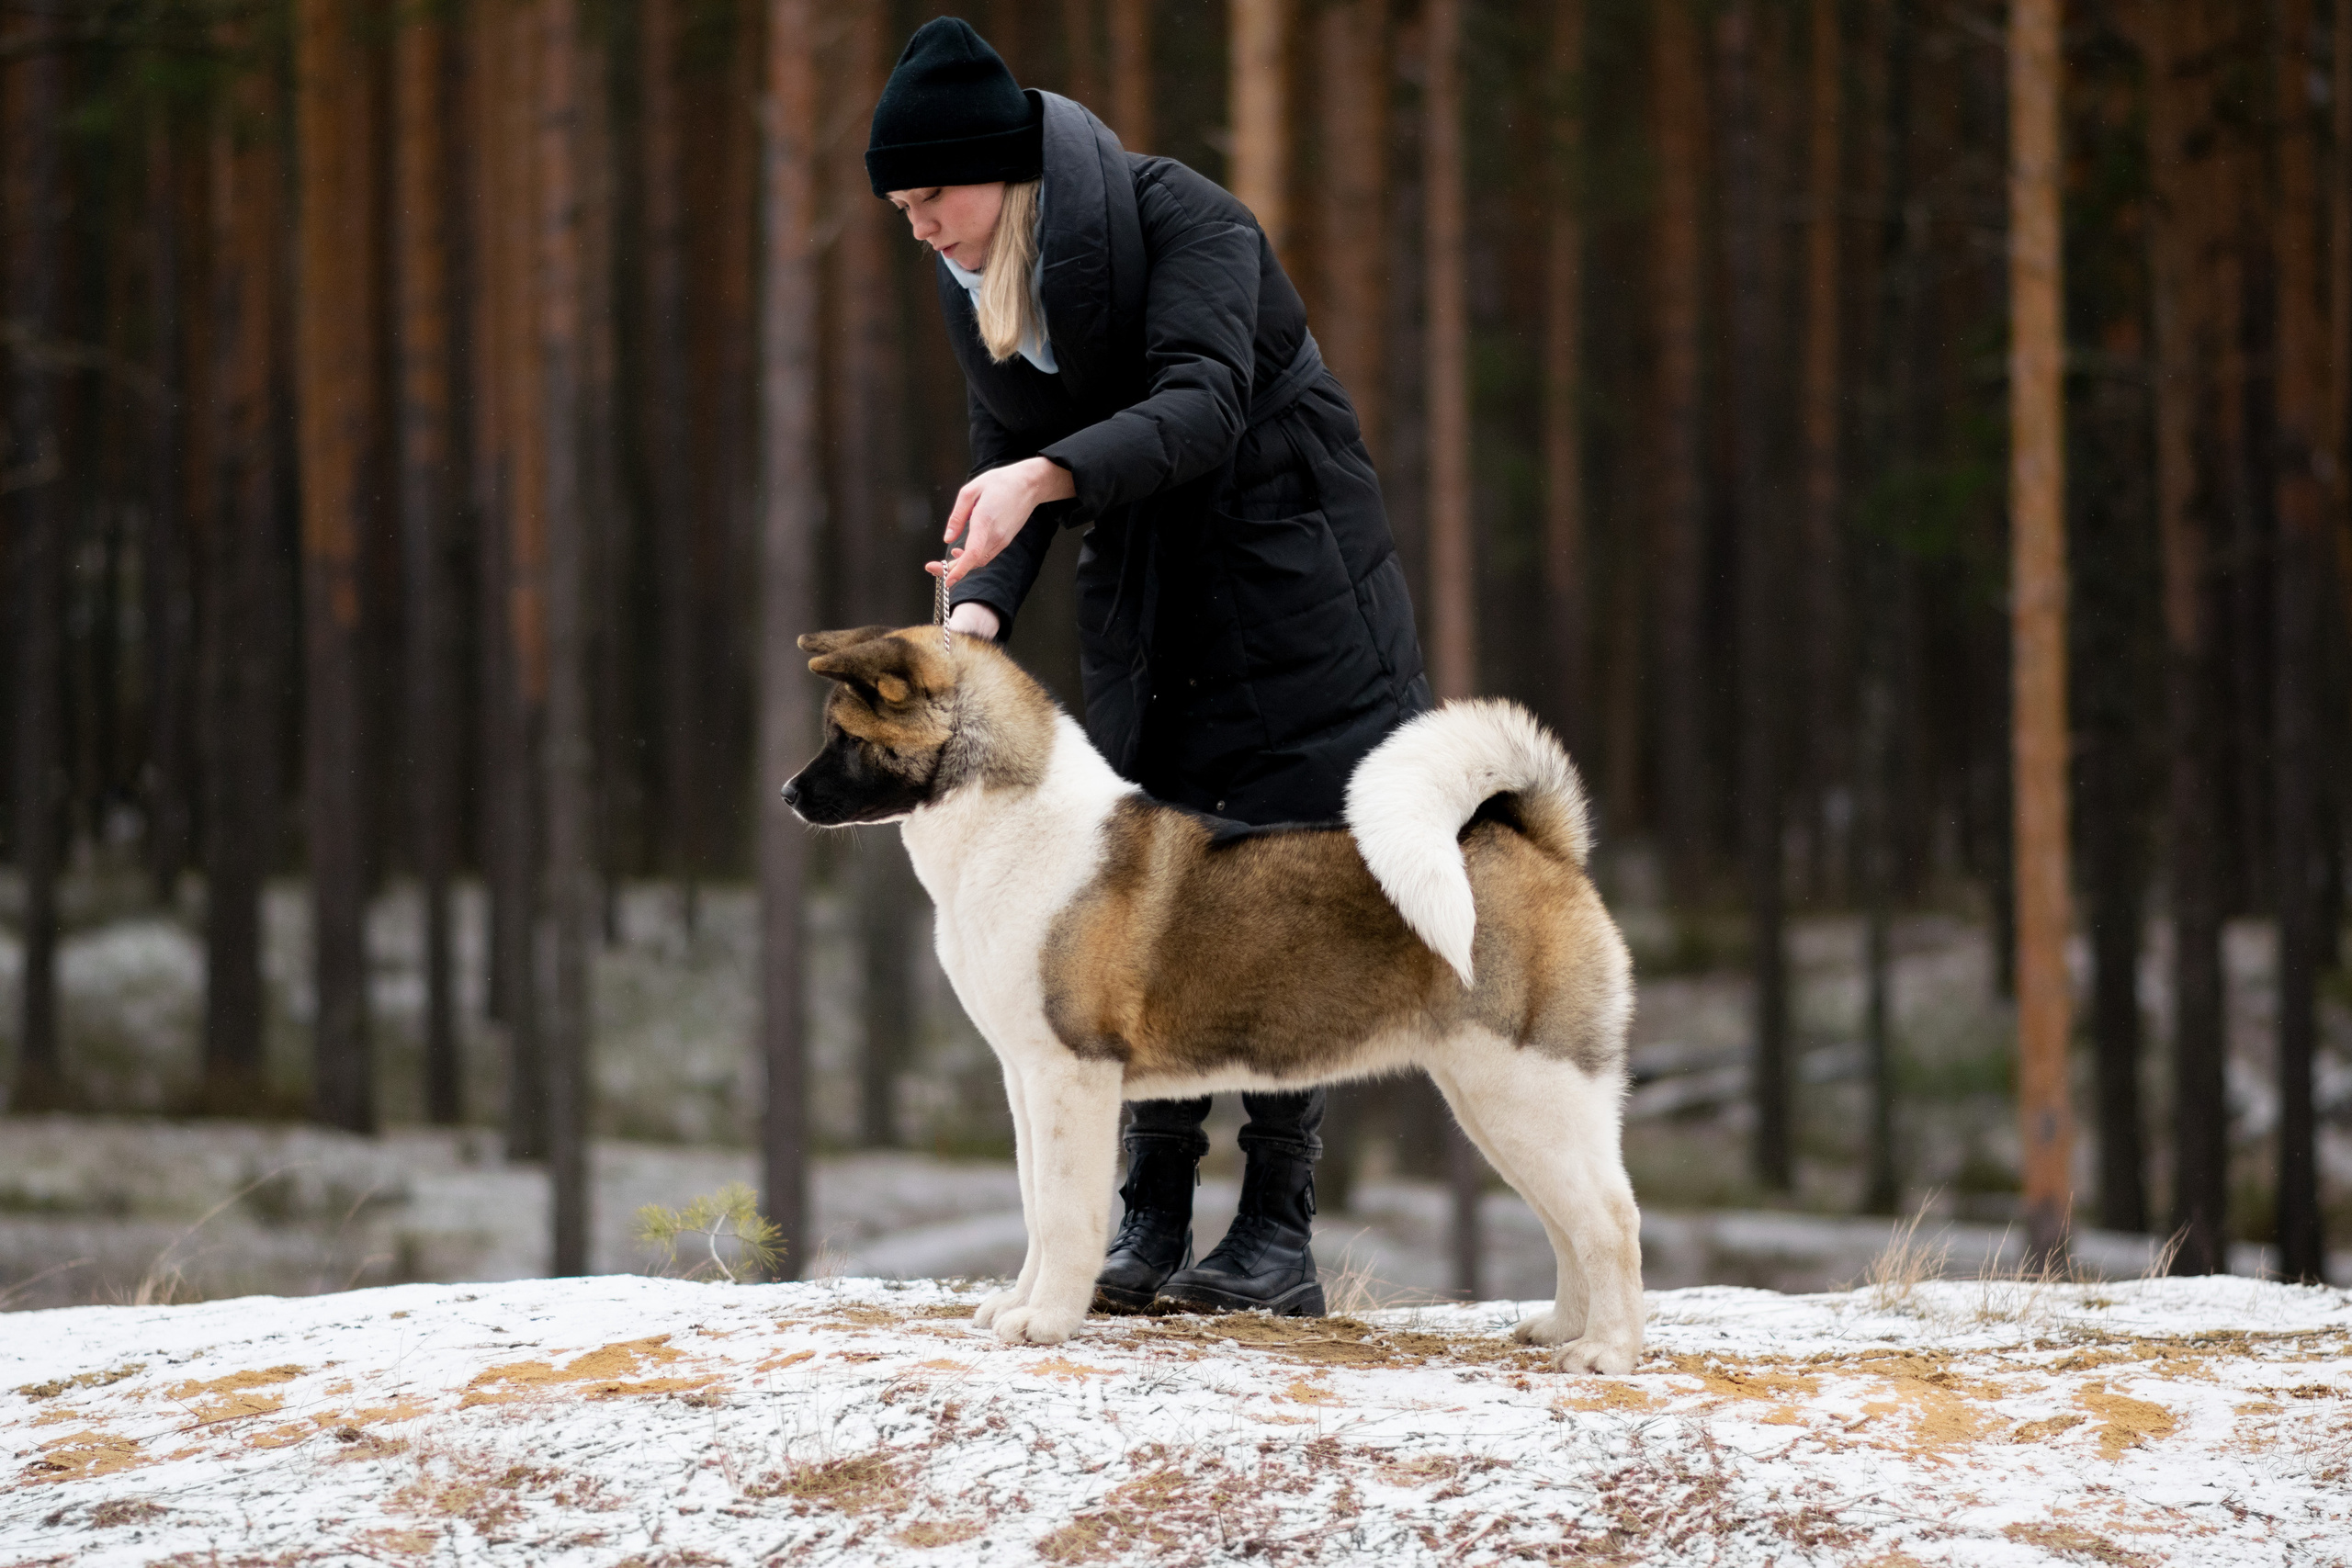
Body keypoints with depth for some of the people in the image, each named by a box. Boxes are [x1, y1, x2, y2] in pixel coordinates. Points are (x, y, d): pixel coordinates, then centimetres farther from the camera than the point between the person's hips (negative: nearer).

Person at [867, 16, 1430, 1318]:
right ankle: (1150, 1221, 1)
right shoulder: (982, 287, 1)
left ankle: (1278, 1231, -6)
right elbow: (1011, 466, 2)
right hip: (1144, 612, 6)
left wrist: (1046, 477, -49)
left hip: (1281, 587, -6)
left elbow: (1201, 406, -33)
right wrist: (980, 603, -18)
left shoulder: (1183, 224, -20)